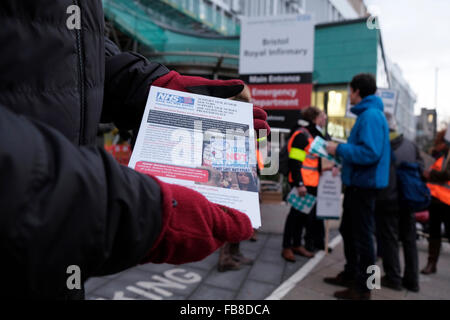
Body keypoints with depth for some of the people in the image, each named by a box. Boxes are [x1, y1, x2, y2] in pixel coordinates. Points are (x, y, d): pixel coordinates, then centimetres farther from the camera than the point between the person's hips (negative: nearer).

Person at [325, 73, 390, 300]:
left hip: (364, 185, -11)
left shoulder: (371, 115, -18)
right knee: (348, 230, 21)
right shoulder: (367, 114, 15)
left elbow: (370, 153, -28)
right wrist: (341, 151, 11)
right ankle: (350, 274, 36)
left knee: (362, 236, 0)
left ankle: (362, 288, 14)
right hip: (357, 183, 11)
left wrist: (340, 149, -18)